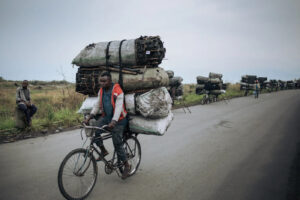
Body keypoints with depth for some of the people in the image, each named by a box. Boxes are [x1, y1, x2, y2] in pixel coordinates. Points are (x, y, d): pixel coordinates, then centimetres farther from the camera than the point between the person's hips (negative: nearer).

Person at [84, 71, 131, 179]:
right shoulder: (101, 91, 4)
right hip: (106, 117, 6)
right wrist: (89, 117, -5)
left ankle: (127, 166, 12)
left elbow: (118, 107, -26)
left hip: (118, 120, -6)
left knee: (117, 144, -6)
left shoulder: (118, 91, -18)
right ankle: (103, 150, 5)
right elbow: (97, 105, 7)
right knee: (94, 131, -19)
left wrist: (113, 122, -38)